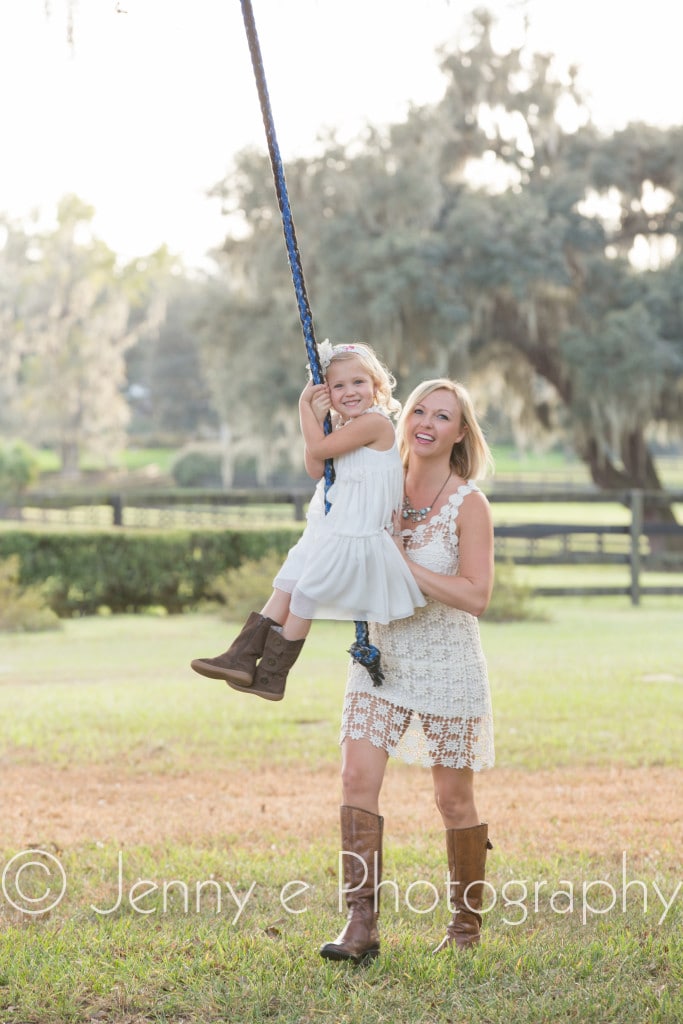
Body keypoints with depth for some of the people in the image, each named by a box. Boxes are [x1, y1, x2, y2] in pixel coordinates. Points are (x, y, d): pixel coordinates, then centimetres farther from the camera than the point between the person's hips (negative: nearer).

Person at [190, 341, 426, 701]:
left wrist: (305, 407, -6)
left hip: (351, 537, -9)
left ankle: (271, 677, 8)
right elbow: (316, 469, 6)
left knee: (303, 597, -3)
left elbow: (319, 448, -19)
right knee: (286, 588, 6)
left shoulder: (375, 421, -16)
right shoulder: (344, 428, 14)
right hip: (327, 532, 9)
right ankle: (243, 657, 7)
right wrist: (317, 417, -3)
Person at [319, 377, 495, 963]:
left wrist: (403, 563, -23)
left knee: (454, 798, 5)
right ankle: (362, 924, -11)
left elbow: (476, 596, -18)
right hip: (382, 653, 4)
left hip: (447, 663, -4)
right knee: (358, 777, -11)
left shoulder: (468, 504, -11)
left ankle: (466, 924, 22)